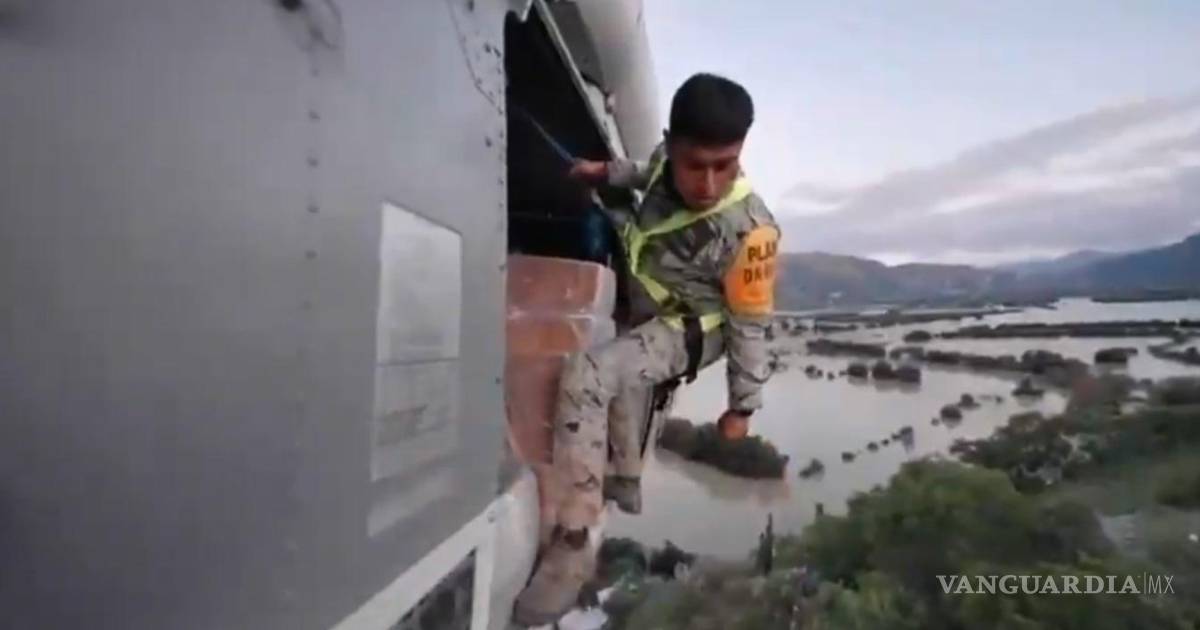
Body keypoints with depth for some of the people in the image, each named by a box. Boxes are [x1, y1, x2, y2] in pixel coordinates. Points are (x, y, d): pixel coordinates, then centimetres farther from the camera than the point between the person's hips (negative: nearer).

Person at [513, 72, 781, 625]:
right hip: (644, 312, 8)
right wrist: (608, 170, 1)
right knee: (621, 393, 28)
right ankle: (626, 482, 57)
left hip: (688, 332, -8)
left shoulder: (749, 230, -34)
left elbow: (751, 326, -21)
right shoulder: (668, 159, -16)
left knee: (584, 378, -30)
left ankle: (573, 547, -20)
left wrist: (743, 407, -12)